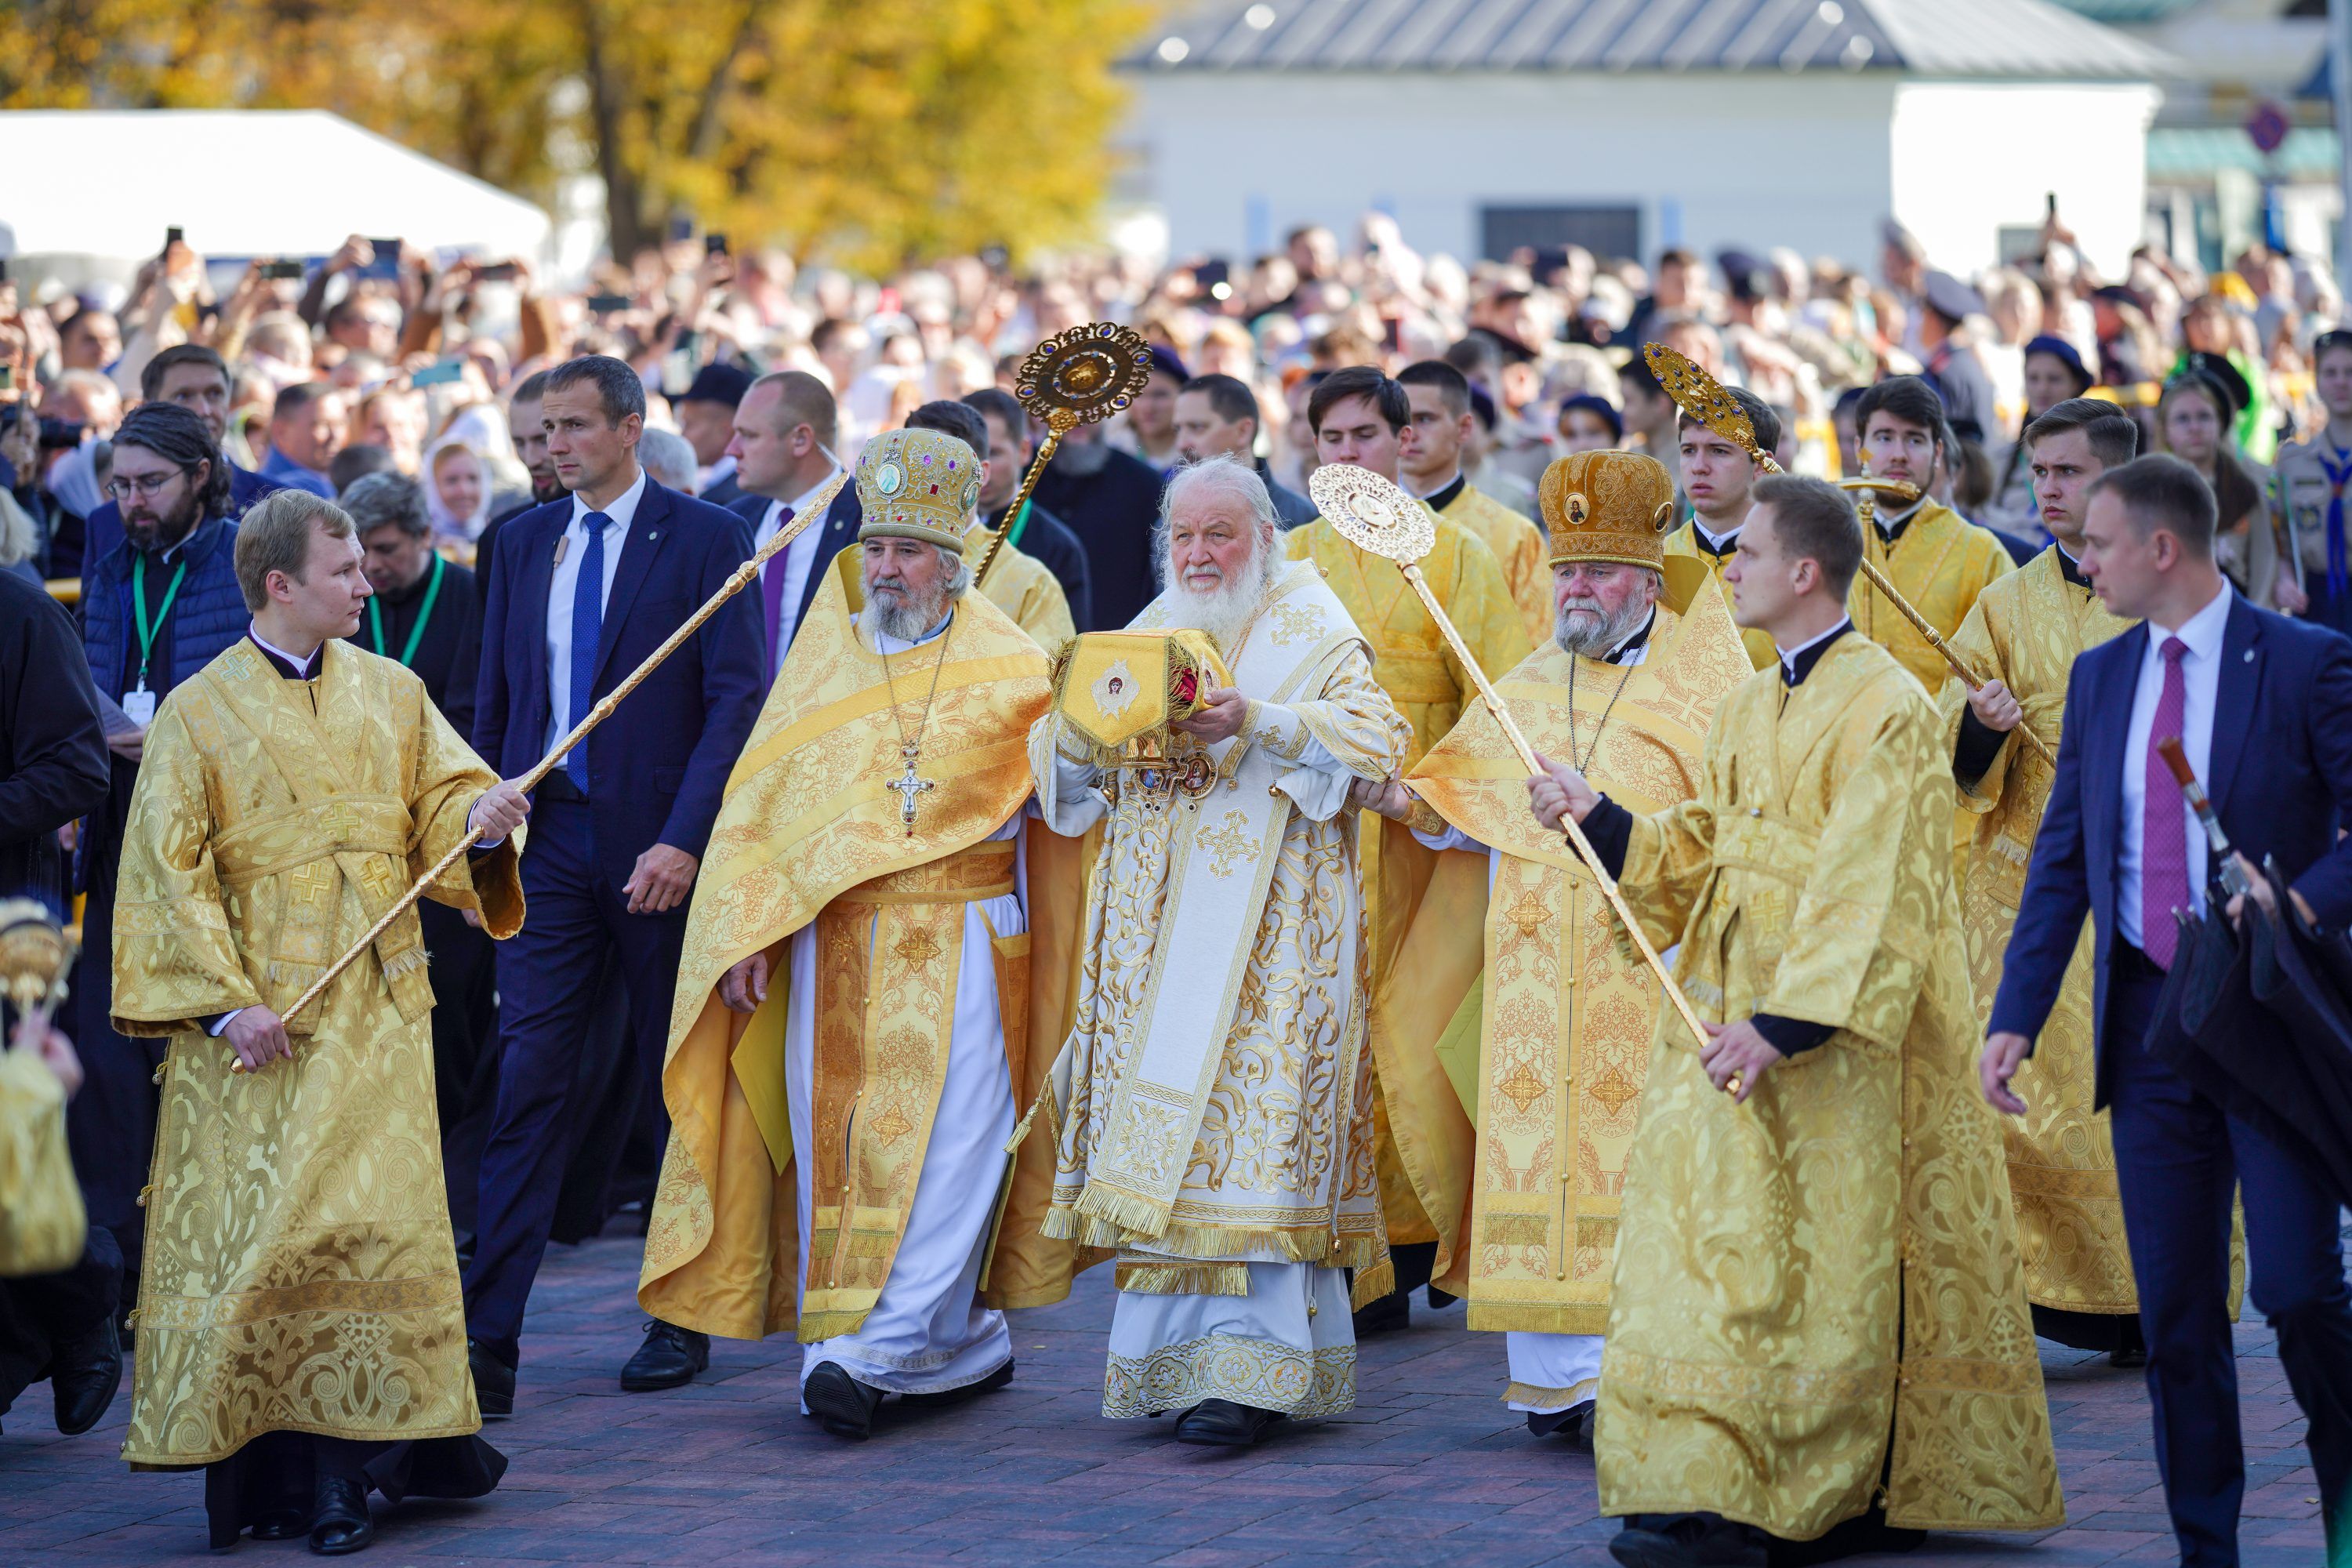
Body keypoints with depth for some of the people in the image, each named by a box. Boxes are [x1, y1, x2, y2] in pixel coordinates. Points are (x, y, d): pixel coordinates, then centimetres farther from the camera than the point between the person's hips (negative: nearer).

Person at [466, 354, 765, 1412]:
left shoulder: (707, 539, -4)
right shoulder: (523, 543, 11)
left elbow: (737, 699, -10)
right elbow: (497, 700, 16)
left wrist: (684, 839, -18)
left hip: (659, 847, -3)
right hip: (548, 843, 3)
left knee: (679, 1088, 7)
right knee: (525, 1083, -5)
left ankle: (682, 1322, 19)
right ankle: (486, 1343, -10)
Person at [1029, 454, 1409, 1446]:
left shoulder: (1310, 628, 1)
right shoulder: (1149, 634, 17)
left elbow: (1376, 737, -13)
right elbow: (1063, 766, 14)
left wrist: (1260, 722, -26)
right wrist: (1085, 722, -10)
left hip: (1267, 924, -5)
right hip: (1155, 927, 5)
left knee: (1251, 1117, -12)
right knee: (1163, 1123, 2)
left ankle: (1251, 1367, -16)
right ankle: (1173, 1346, 8)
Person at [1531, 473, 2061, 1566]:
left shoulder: (1883, 709, -12)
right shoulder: (1746, 711, 14)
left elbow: (1865, 890, -19)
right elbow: (1698, 853, 19)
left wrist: (1783, 1021, -25)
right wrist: (1595, 816, 4)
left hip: (1836, 1033, -8)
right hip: (1732, 1013, 8)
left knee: (1831, 1264, -5)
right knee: (1714, 1242, 2)